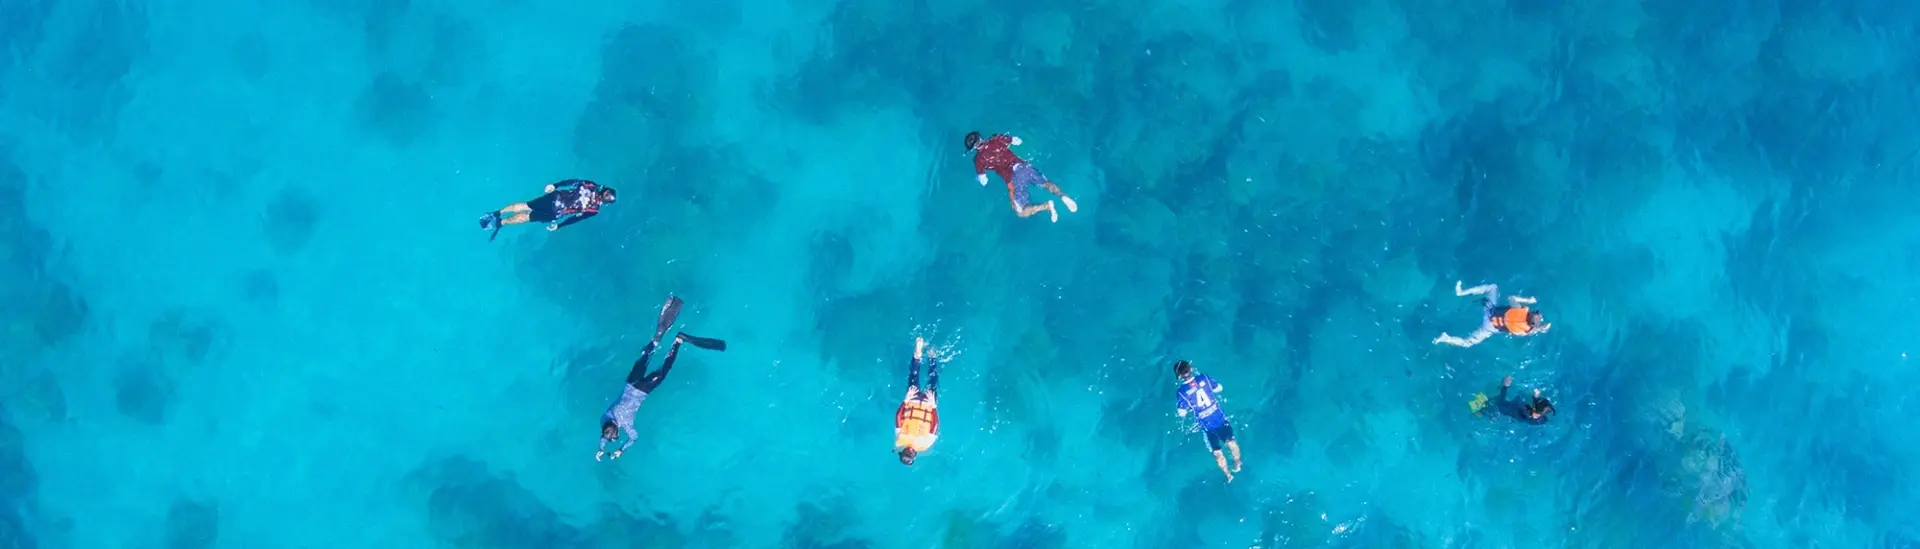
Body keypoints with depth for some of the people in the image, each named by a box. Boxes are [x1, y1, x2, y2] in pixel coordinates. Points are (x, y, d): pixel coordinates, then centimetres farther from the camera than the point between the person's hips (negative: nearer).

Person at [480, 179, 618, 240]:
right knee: (524, 206, 6)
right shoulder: (593, 187, -3)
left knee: (525, 216, 0)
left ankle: (499, 222, 6)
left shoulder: (594, 209, -6)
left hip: (555, 213, -1)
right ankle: (496, 213, 14)